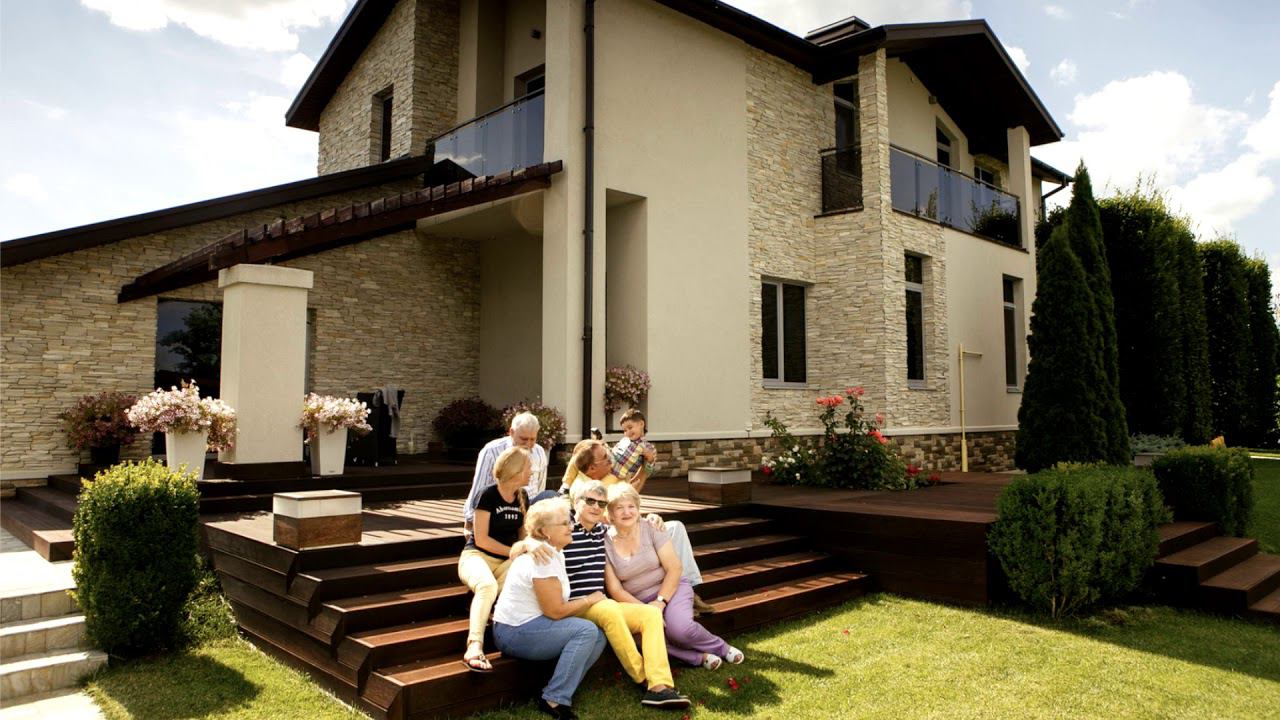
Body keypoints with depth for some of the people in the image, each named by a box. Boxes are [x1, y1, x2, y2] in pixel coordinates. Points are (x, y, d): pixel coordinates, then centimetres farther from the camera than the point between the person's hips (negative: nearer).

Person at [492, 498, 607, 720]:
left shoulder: (555, 554, 10)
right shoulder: (544, 560, -21)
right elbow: (555, 610, -21)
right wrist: (589, 600, -9)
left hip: (526, 625, 9)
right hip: (514, 633, -9)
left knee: (598, 638, -4)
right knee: (586, 630, -22)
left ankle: (558, 695, 0)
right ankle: (554, 699, -14)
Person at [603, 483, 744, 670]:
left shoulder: (651, 529, -4)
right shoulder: (605, 543, -4)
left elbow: (674, 568, -7)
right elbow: (615, 589, -6)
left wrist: (660, 601, -19)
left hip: (670, 590, -1)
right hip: (638, 602, 1)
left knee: (679, 628, -31)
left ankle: (721, 648, -1)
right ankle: (699, 657, -14)